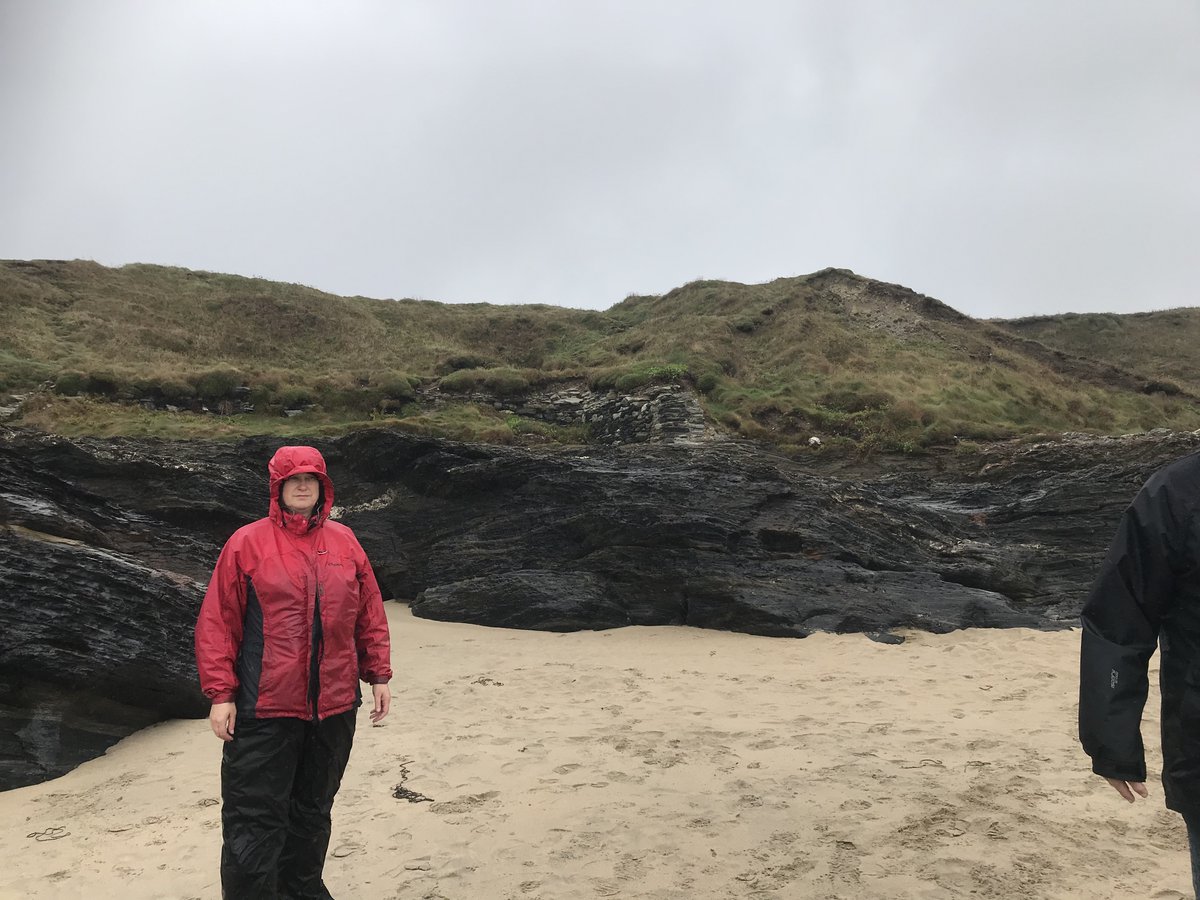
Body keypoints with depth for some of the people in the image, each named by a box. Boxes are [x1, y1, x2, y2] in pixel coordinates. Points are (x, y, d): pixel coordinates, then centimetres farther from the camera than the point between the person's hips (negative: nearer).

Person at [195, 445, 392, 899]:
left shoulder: (345, 541, 7)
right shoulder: (247, 542, -4)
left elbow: (370, 615, 11)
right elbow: (217, 623, -5)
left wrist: (378, 675, 9)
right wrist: (221, 694, -9)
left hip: (334, 707, 4)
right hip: (265, 710, -4)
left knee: (312, 810, 18)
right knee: (254, 818, -1)